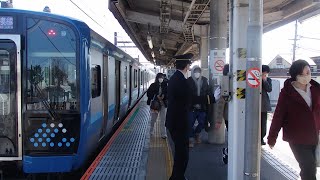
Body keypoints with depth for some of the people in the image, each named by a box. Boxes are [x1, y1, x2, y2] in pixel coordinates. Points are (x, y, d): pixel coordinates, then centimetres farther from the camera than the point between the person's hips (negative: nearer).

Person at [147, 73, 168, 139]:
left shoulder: (165, 85, 2)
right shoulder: (153, 85, -2)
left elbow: (167, 94, 4)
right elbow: (148, 93, -5)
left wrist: (163, 96, -14)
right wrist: (156, 96, -14)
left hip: (163, 104, 1)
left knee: (163, 120, -2)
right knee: (153, 118, 12)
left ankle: (163, 134, 1)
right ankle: (151, 130, 36)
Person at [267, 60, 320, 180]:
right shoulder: (287, 92, -11)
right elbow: (278, 116, -8)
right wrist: (272, 138, -6)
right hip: (297, 139, -4)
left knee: (310, 169, 16)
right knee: (309, 170, -7)